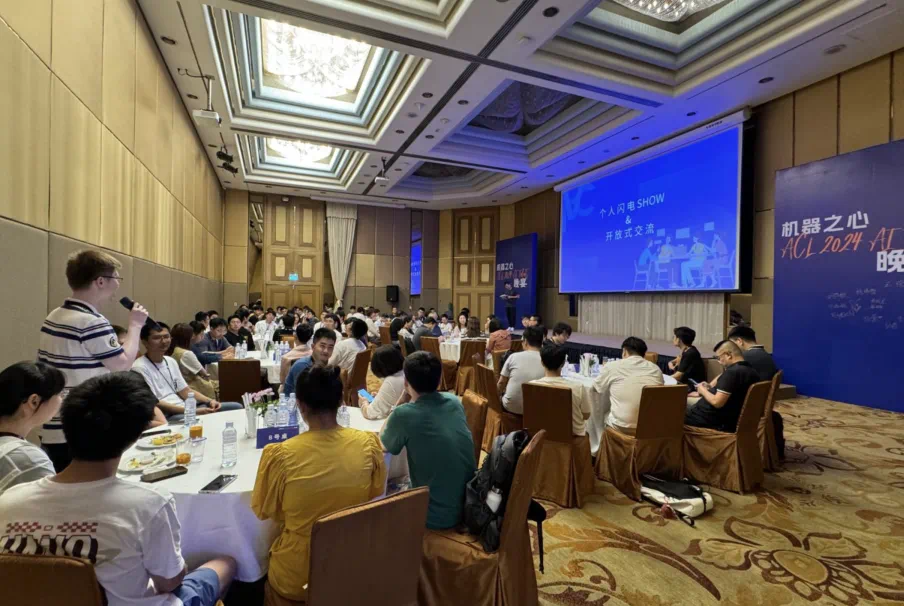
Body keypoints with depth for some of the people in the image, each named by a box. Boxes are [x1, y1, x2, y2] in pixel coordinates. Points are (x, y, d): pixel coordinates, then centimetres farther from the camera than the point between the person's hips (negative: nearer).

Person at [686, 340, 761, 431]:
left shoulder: (732, 372, -23)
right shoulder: (752, 372, 7)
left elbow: (717, 402, -25)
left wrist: (703, 391, -7)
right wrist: (711, 388, 11)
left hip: (718, 421, -9)